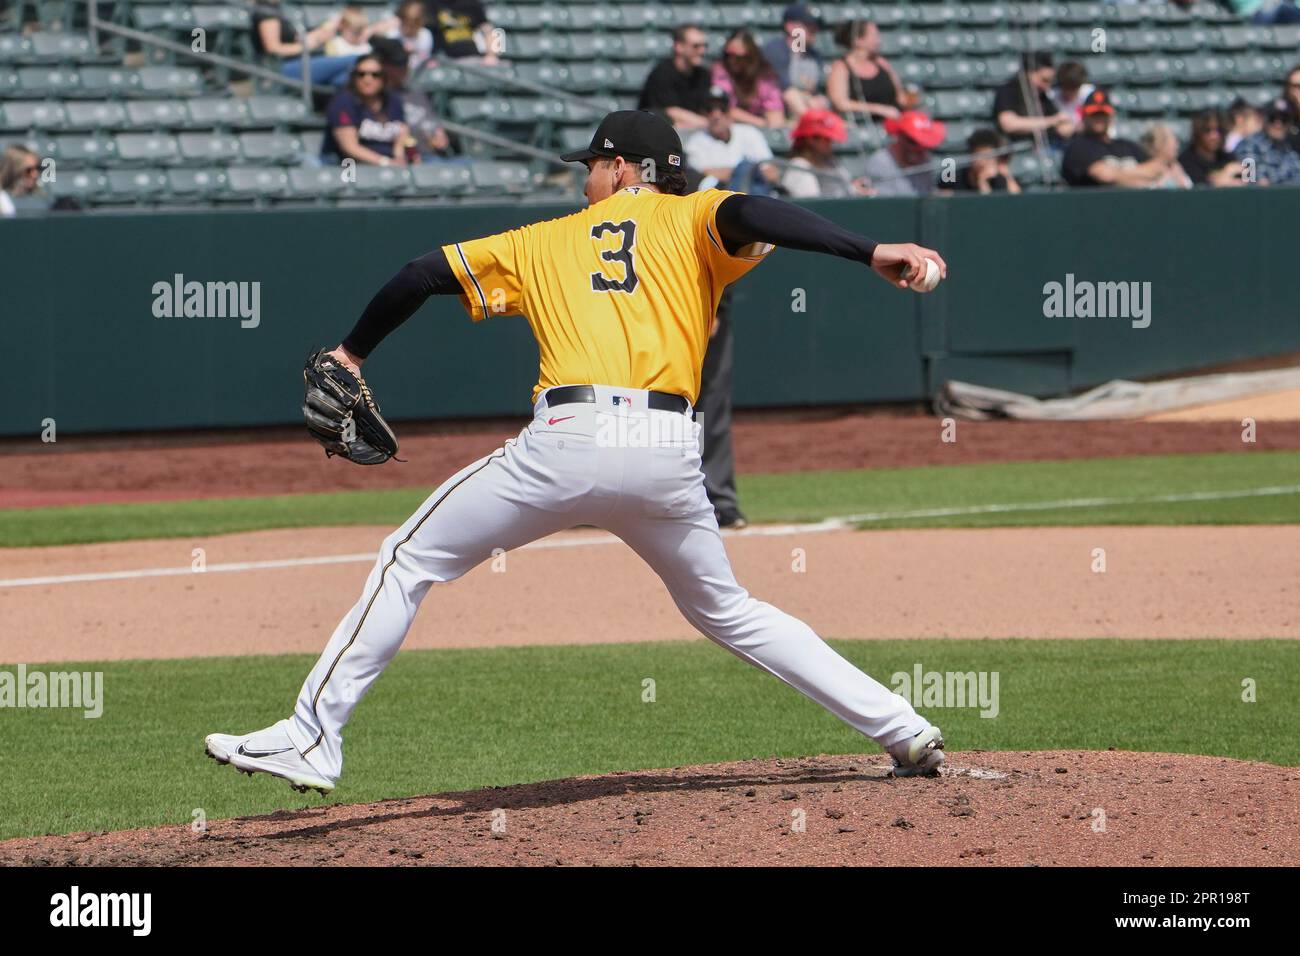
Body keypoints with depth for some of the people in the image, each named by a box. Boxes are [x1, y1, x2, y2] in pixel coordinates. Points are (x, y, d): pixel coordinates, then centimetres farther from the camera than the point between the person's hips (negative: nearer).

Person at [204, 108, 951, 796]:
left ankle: (310, 743, 5)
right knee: (725, 610, 22)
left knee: (408, 563, 12)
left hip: (567, 443, -2)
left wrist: (352, 355, 39)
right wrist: (872, 253, -15)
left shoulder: (543, 242, 24)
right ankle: (904, 730, 17)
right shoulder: (689, 220, 18)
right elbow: (750, 214, -5)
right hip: (668, 452, 2)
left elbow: (425, 274, 25)